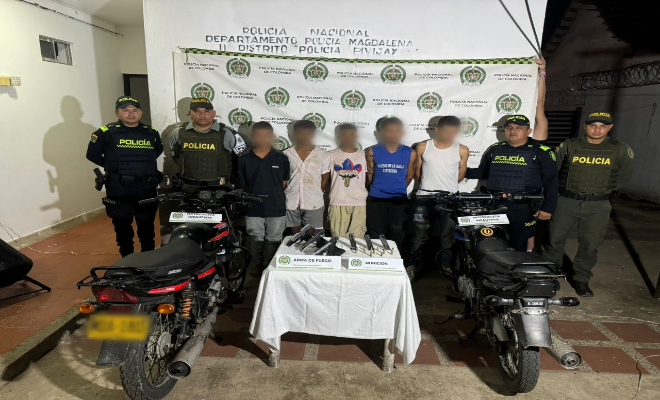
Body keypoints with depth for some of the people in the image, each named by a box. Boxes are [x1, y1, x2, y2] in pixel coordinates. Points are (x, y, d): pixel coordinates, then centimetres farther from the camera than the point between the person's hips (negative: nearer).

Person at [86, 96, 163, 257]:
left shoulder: (151, 133, 6)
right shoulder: (106, 132, -3)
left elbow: (158, 150, 23)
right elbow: (92, 154, 3)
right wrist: (113, 166, 4)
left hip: (147, 188, 3)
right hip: (119, 189, -2)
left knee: (147, 225, 13)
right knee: (122, 226, 7)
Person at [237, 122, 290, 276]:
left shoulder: (282, 159, -2)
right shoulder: (244, 159, 0)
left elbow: (285, 183, 4)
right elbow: (241, 184, 5)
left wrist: (275, 195, -2)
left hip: (276, 208, 0)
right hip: (253, 208, 1)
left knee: (273, 240, 10)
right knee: (256, 239, 14)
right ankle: (257, 265, 32)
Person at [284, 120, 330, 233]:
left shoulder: (323, 155, -1)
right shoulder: (287, 154, 1)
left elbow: (325, 178, 6)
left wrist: (318, 193, 2)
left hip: (314, 203, -1)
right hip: (291, 202, 1)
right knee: (295, 234, 14)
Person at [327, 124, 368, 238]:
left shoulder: (364, 155, 5)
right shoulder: (331, 155, 5)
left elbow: (368, 179, 9)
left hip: (359, 203, 0)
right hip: (337, 203, 0)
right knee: (338, 238, 5)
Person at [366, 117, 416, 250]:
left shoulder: (410, 153, -2)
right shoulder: (372, 152, -3)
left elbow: (409, 177, 10)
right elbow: (369, 175, 6)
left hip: (400, 200, 1)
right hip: (376, 199, 0)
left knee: (397, 236, 8)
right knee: (376, 236, 7)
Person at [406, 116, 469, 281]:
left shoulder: (462, 150, 0)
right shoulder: (423, 147, 1)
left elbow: (460, 176, 10)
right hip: (425, 197, 0)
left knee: (448, 235, 10)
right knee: (420, 235, 6)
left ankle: (448, 267, 24)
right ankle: (413, 266, 16)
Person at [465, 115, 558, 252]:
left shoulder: (541, 152, -1)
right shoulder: (495, 149, 11)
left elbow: (551, 182, -2)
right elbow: (482, 172, 20)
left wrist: (548, 207, -10)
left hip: (522, 209, -3)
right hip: (493, 206, 4)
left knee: (518, 247, 5)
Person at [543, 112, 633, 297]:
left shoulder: (620, 150, 1)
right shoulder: (569, 146, -2)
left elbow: (625, 175, 14)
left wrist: (604, 188, 10)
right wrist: (566, 187, 9)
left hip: (598, 205, 1)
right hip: (566, 201, 0)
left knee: (590, 244, 4)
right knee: (555, 239, 5)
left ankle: (581, 279, 22)